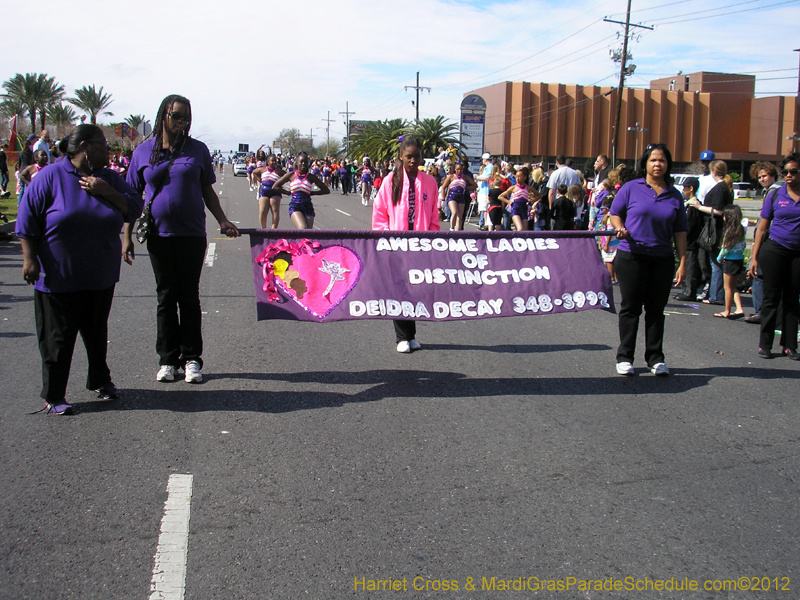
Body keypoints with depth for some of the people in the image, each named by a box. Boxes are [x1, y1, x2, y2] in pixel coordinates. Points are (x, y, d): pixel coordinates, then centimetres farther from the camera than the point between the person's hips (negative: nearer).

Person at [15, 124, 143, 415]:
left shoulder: (109, 179, 7)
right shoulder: (51, 177, -7)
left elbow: (134, 209, 1)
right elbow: (27, 221, -7)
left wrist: (106, 192, -13)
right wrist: (30, 259, -12)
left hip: (101, 278, 4)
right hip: (57, 278, -4)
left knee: (97, 333, 16)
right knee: (57, 337, 2)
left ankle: (100, 380, 34)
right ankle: (53, 396, 11)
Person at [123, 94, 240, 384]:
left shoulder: (197, 150, 5)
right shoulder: (144, 151, 5)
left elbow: (208, 191, 11)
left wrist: (223, 221, -3)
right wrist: (127, 236, 3)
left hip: (192, 234, 0)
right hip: (159, 235, 1)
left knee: (189, 297, 4)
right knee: (166, 297, 7)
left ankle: (191, 358, 11)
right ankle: (167, 359, 15)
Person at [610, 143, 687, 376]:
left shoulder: (674, 195, 8)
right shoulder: (631, 188, 1)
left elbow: (679, 231, 9)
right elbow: (615, 214, 6)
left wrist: (683, 262, 3)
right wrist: (620, 229, -16)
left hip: (662, 259, 2)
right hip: (631, 256, -2)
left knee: (656, 309, 8)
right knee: (630, 308, 4)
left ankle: (655, 357, 17)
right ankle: (624, 357, 12)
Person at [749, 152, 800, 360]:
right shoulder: (775, 196, 3)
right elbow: (762, 228, 6)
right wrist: (754, 257, 1)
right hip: (774, 249, -1)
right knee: (771, 298, 2)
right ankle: (765, 344, 9)